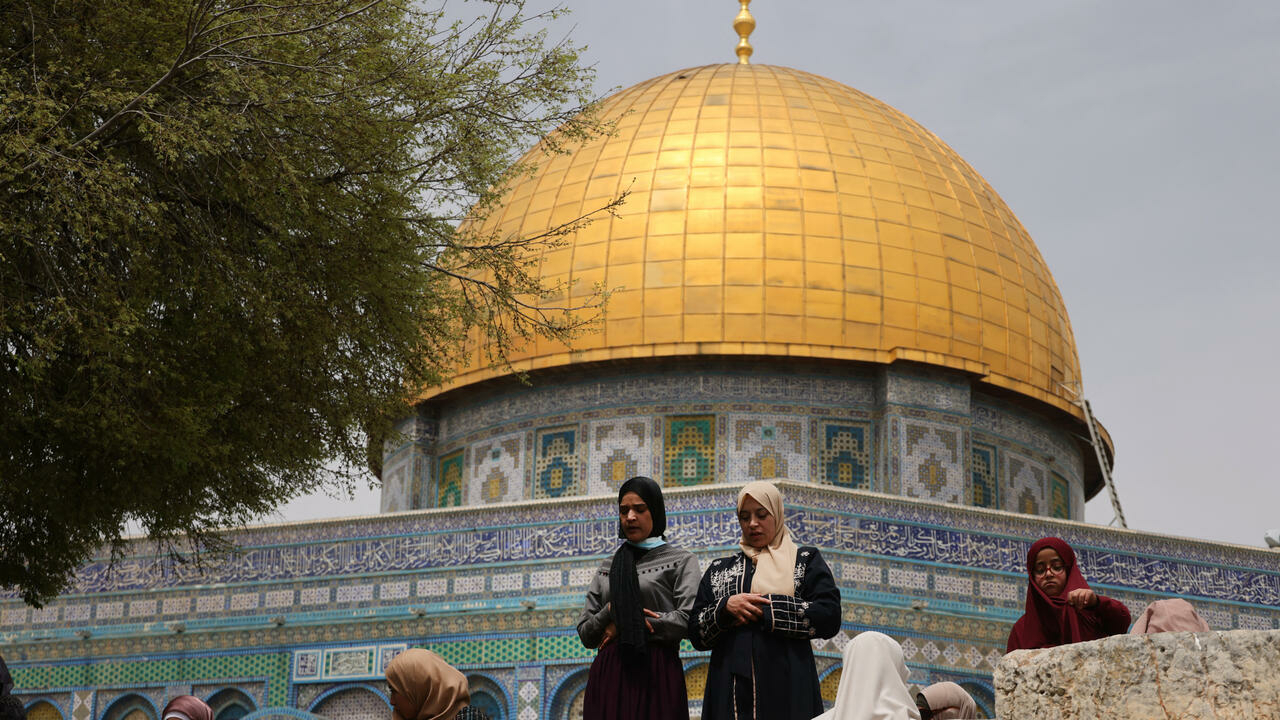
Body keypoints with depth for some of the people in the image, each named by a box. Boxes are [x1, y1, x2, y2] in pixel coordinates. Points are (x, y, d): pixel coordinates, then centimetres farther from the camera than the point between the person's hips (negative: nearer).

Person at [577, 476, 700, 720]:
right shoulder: (608, 567, 19)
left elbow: (687, 620, -8)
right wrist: (611, 612, -7)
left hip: (656, 674, -3)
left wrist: (625, 625, -5)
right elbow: (585, 634, 14)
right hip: (607, 676, 3)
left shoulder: (681, 561, 7)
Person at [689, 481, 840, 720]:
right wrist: (726, 607, -7)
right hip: (730, 689, 2)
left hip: (787, 687, -2)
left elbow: (829, 618, -5)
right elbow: (696, 634, 11)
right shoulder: (719, 570, 18)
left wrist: (765, 610, -9)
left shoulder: (806, 560, 10)